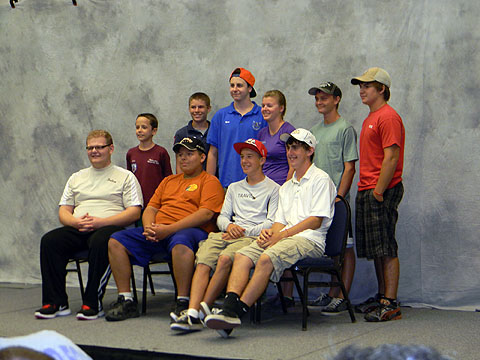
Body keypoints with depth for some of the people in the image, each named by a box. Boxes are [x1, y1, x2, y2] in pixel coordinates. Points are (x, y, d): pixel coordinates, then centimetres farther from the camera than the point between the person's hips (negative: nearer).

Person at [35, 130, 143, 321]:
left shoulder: (125, 177, 10)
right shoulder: (77, 178, 26)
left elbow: (134, 212, -2)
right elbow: (63, 211, 19)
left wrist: (101, 222, -14)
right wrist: (76, 222, -6)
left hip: (109, 227, -5)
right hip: (77, 229, 5)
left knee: (100, 242, -39)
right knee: (49, 240, -24)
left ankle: (93, 303, -33)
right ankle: (55, 302, -22)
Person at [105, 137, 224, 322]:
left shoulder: (210, 181, 7)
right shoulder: (168, 181, 29)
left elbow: (206, 213, -9)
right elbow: (150, 209, 23)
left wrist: (169, 229, -17)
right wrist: (149, 228, -3)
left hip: (190, 230, -7)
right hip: (158, 231, 7)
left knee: (181, 243, -42)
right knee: (116, 241, -11)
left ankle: (183, 304, -34)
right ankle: (126, 301, -12)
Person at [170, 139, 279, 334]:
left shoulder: (273, 189, 10)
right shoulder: (234, 187, 30)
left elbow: (272, 223, -1)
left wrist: (245, 231, -10)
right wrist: (229, 226, -1)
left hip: (254, 237, -5)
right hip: (229, 234, 5)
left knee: (225, 258, -36)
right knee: (203, 260, -27)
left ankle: (203, 309, -32)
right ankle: (192, 313, -40)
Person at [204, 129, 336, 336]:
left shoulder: (320, 179, 3)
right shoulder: (286, 187, 29)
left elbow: (316, 221, -7)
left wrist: (282, 234, -11)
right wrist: (270, 232, -3)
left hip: (309, 240, -7)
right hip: (282, 238, 7)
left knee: (267, 258, -34)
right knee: (241, 256, -20)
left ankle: (236, 312, -39)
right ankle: (228, 308, -39)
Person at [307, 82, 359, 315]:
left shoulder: (345, 129, -5)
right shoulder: (314, 130, 17)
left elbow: (349, 168, -10)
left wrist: (338, 197, -16)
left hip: (337, 199, -7)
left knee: (344, 247, -3)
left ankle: (341, 298, -1)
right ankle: (331, 294, 18)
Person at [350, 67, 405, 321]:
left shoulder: (388, 117, -11)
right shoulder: (370, 119, 20)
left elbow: (391, 158, -18)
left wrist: (378, 191, -19)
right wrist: (366, 190, 17)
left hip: (382, 192, -10)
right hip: (366, 191, 10)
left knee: (386, 249, -9)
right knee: (376, 249, 12)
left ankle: (391, 305, -7)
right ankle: (382, 297, 20)